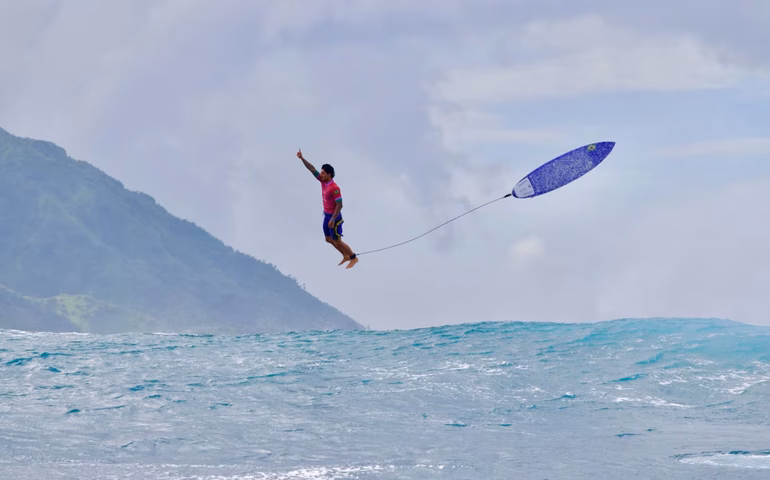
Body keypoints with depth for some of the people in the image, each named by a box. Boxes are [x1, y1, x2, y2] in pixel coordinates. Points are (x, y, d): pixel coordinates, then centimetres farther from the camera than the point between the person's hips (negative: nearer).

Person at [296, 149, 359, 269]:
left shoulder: (334, 188, -27)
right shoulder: (323, 181, -4)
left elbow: (339, 205, -26)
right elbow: (312, 169, -3)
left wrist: (332, 220, -26)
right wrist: (302, 158, -13)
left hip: (334, 217, -9)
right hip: (327, 215, 9)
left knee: (337, 241, 1)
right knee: (329, 239, 18)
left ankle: (354, 258, 16)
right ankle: (346, 256, 32)